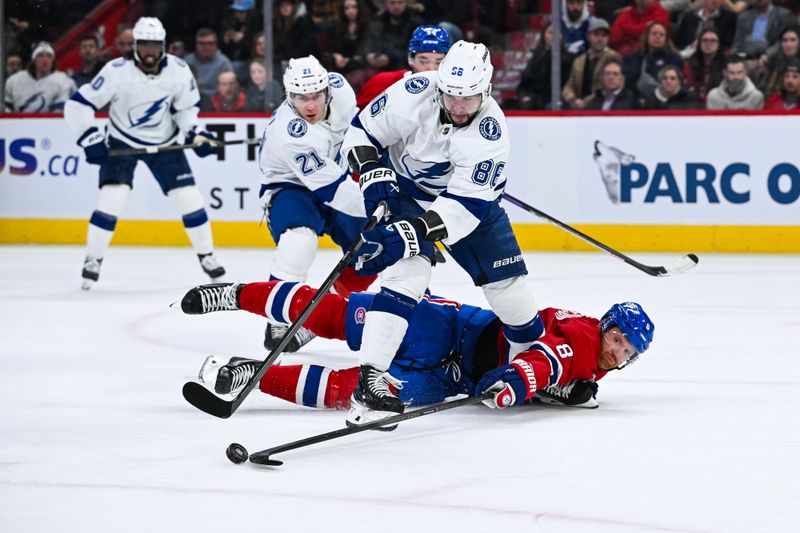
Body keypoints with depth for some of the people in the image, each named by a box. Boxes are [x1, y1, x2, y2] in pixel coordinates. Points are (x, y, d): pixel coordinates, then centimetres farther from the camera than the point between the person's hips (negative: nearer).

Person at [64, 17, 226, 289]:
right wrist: (91, 139, -27)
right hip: (122, 142, -3)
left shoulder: (179, 71, -15)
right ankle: (93, 261, 0)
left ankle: (206, 256, 16)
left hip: (164, 143, 3)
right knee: (112, 198, -17)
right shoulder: (117, 72, -25)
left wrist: (195, 134, -12)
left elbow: (185, 106, 3)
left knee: (189, 198, -3)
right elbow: (78, 104, -21)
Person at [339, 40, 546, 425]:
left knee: (508, 282, 0)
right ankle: (368, 381, -31)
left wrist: (411, 233, -45)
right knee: (408, 271, -24)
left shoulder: (490, 131, -30)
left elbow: (467, 203, -35)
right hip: (406, 191, -1)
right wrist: (373, 173, -27)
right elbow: (363, 130, -11)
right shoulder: (413, 94, -27)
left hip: (469, 197, 1)